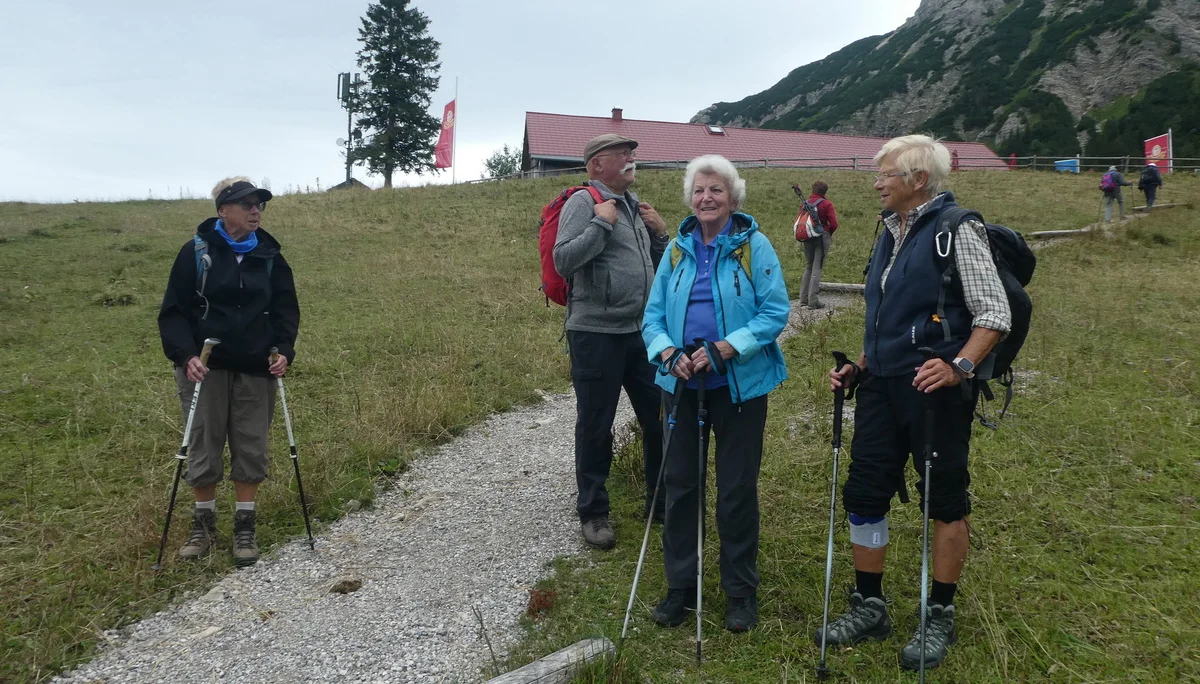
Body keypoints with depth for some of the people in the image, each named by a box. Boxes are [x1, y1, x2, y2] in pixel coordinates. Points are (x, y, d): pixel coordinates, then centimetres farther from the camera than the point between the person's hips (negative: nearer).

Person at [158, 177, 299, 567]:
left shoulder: (269, 255, 4)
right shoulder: (197, 252, -4)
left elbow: (286, 308, 8)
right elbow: (173, 311, -4)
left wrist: (284, 351, -7)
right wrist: (186, 355, -17)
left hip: (256, 370, 2)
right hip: (206, 367, -2)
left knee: (251, 448, 5)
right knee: (204, 449, 7)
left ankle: (245, 527, 19)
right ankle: (204, 524, 25)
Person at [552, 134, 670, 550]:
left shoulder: (634, 205, 15)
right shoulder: (583, 203, -8)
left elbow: (658, 265, 23)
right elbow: (563, 261, -21)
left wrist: (660, 233, 6)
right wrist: (601, 223, -18)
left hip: (641, 331, 7)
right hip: (596, 334, -7)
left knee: (660, 418, 14)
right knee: (595, 427, 3)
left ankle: (662, 501, 31)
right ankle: (592, 512, 19)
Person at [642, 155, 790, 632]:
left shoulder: (754, 245, -5)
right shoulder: (677, 249, 7)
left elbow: (775, 311, -11)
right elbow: (654, 316, 6)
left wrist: (727, 347, -22)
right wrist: (668, 352, -13)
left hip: (740, 386, -4)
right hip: (682, 384, 4)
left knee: (737, 488, 5)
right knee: (679, 482, 8)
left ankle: (741, 590, 22)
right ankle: (680, 585, 24)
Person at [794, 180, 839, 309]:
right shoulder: (826, 204, -8)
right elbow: (834, 224, -10)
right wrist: (828, 234, 8)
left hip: (807, 238, 4)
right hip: (822, 238, -4)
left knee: (808, 266, 16)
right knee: (817, 268, -2)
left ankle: (804, 298, 16)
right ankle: (813, 300, -5)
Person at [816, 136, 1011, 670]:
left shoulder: (957, 229, -9)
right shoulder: (891, 233, 14)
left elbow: (995, 313, -13)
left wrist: (958, 366, -26)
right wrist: (858, 368, 12)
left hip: (934, 389, -7)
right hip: (882, 387, 8)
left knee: (945, 500, 7)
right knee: (864, 493, 8)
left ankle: (940, 617, 21)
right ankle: (869, 607, 24)